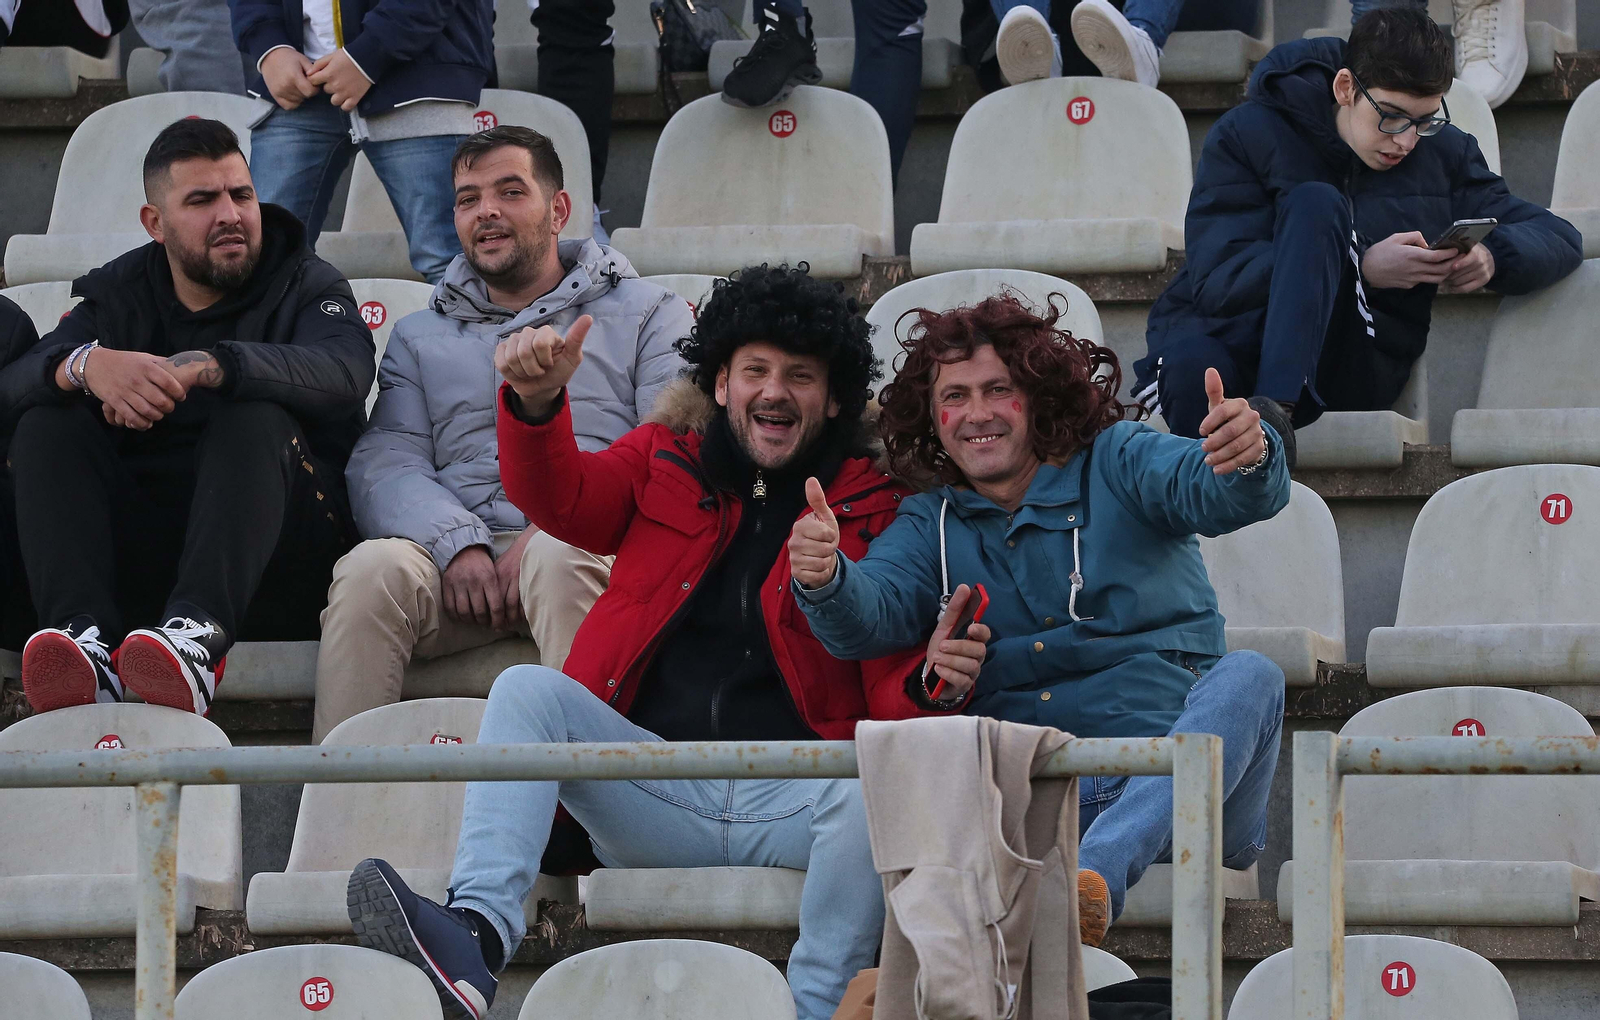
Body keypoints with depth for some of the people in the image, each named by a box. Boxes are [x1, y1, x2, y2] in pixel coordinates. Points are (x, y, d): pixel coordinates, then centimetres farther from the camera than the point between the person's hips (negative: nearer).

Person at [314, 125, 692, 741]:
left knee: (560, 558, -39)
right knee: (373, 568, -32)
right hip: (458, 548, 2)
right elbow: (385, 462, 12)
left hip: (583, 544, -2)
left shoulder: (647, 314, 20)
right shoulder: (420, 337, 29)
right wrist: (457, 544, -12)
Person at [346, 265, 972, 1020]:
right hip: (658, 793, 2)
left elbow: (890, 673, 4)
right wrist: (536, 404, -20)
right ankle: (475, 937, -40)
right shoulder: (664, 466, 19)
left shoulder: (874, 505, 11)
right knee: (528, 688, -20)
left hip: (791, 795, -2)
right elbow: (559, 500, 2)